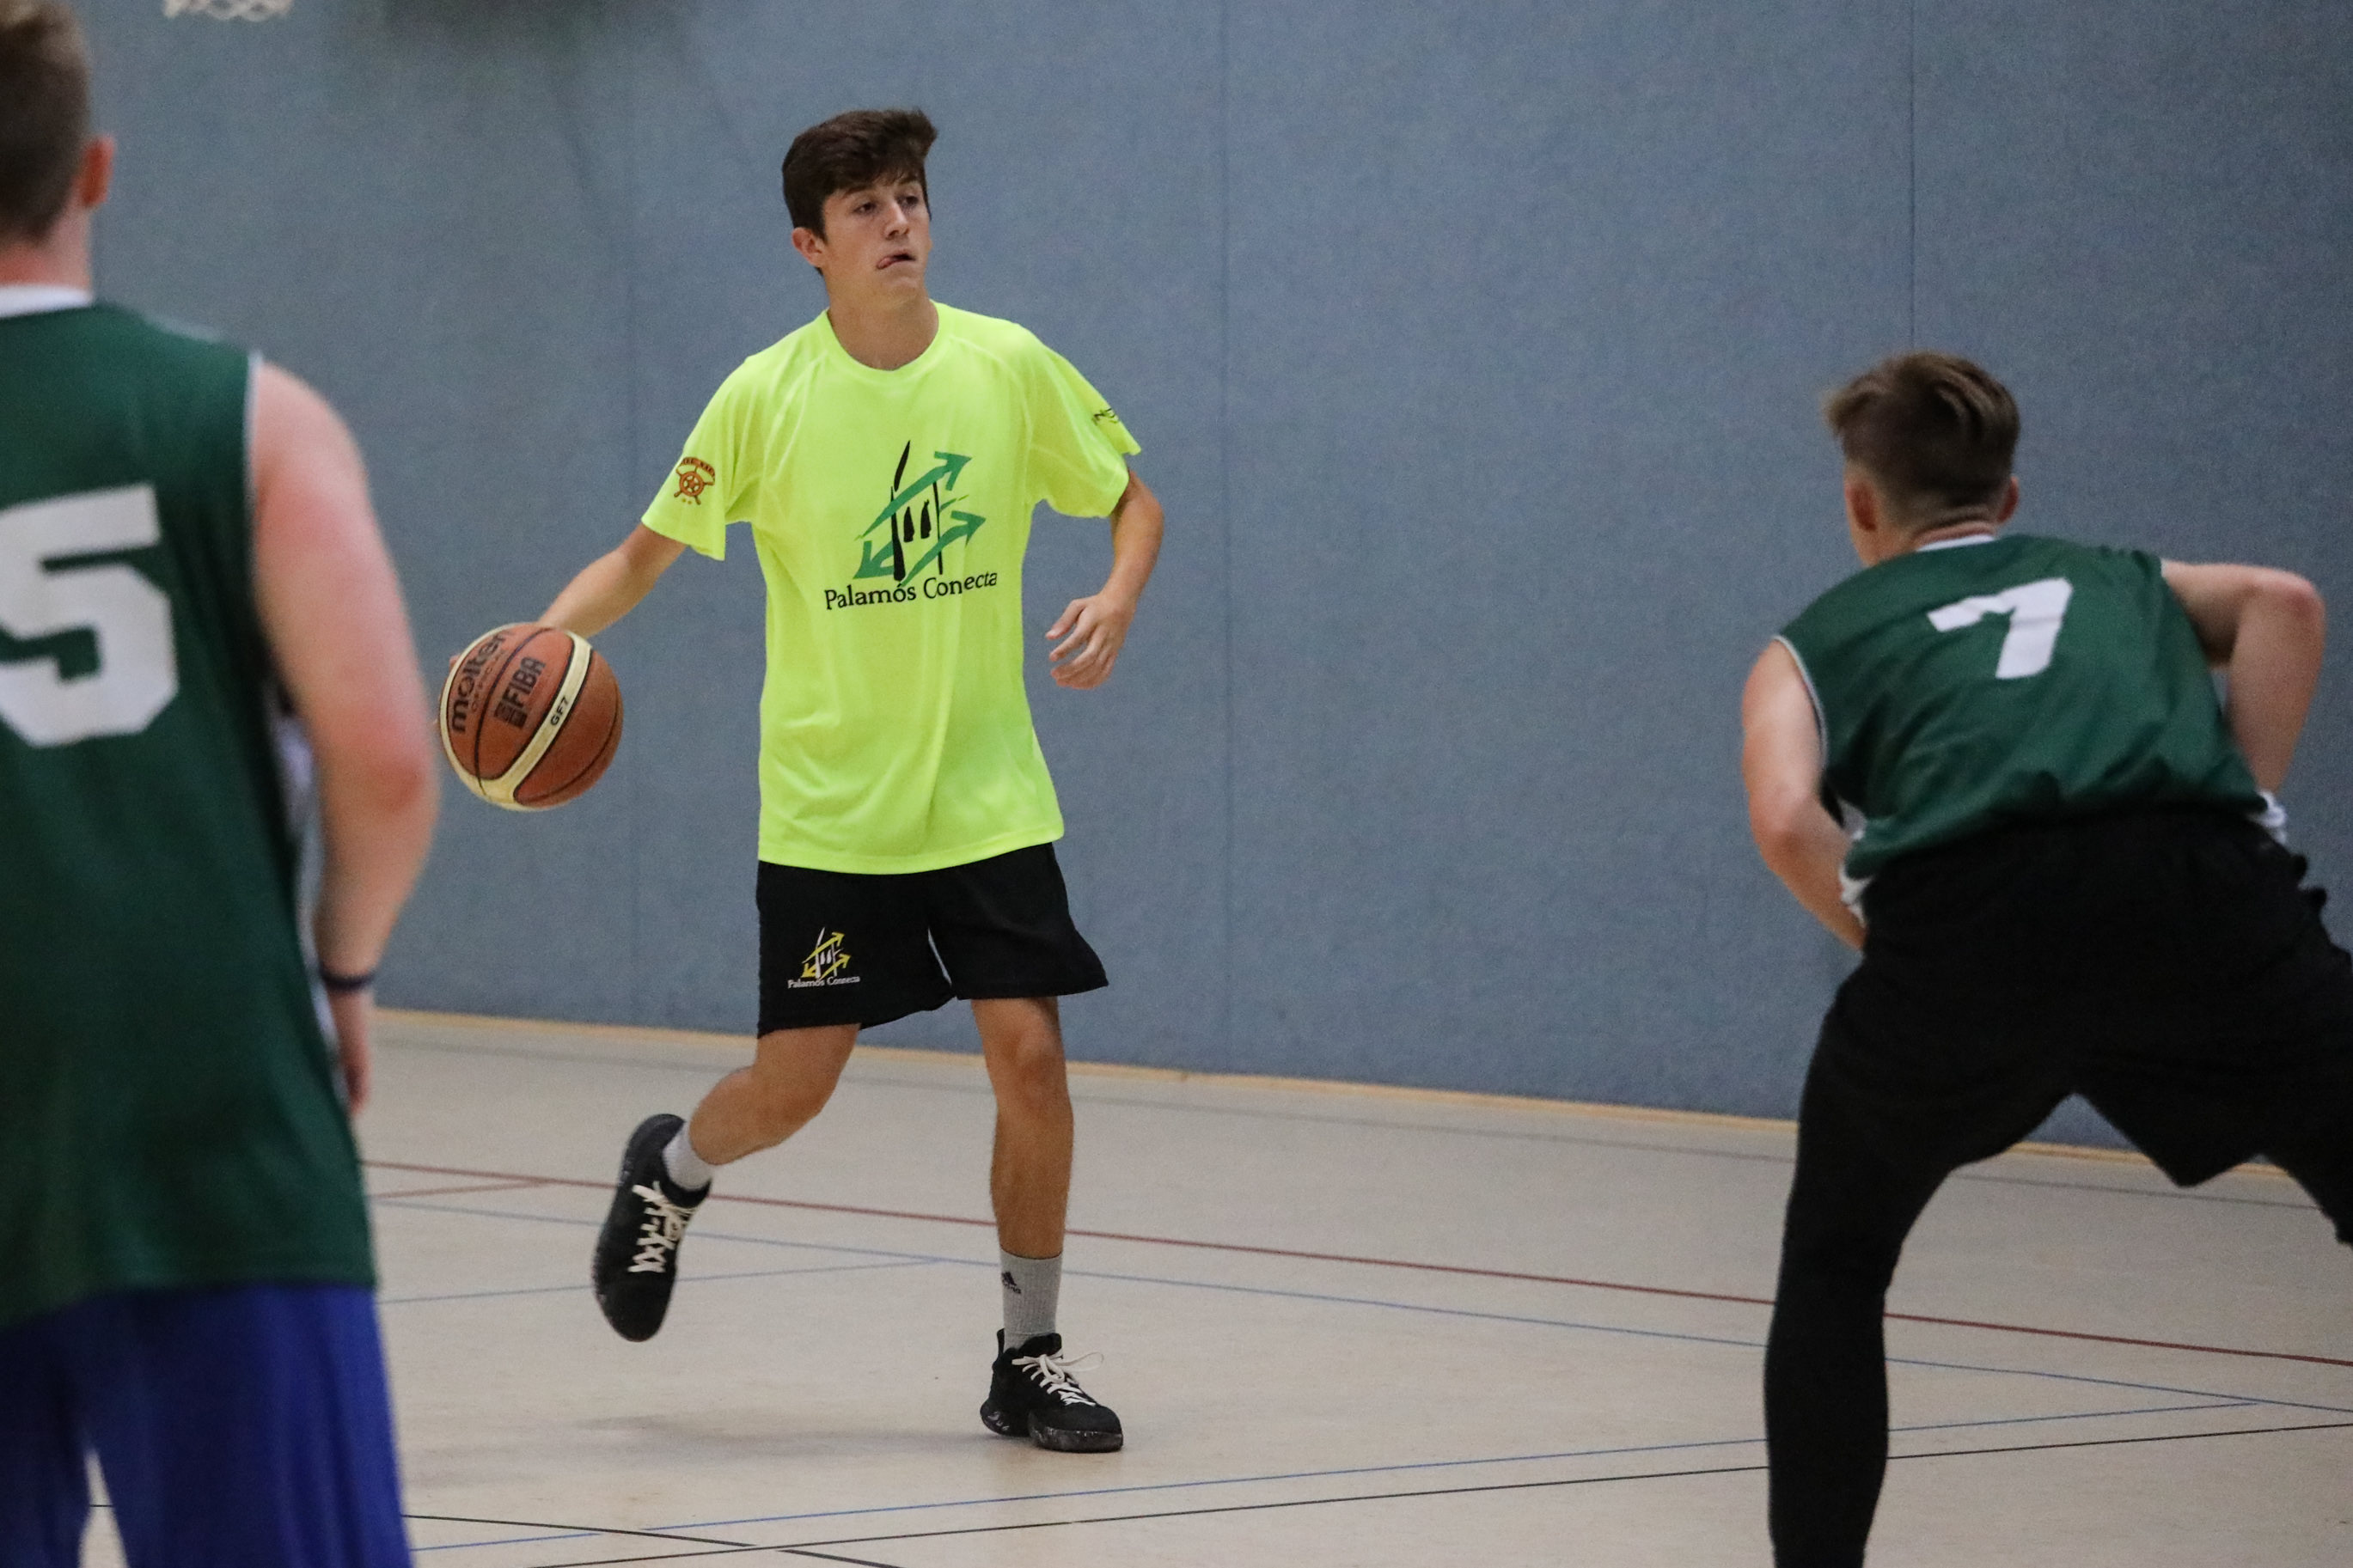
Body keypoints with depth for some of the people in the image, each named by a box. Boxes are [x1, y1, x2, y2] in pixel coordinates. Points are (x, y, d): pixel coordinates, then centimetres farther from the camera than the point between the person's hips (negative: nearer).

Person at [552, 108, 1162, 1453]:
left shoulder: (1011, 368, -4)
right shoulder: (767, 398, -8)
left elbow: (1134, 497, 8)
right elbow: (648, 553, -1)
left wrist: (1118, 598, -13)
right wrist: (544, 641, -20)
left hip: (987, 797, 1)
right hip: (830, 808, -1)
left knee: (1030, 1055, -8)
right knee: (796, 1083, 0)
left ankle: (1031, 1357, 7)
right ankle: (670, 1175, 36)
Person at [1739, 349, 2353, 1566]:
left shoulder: (1812, 646, 31)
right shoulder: (2129, 585, 36)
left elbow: (1785, 816, 8)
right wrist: (2240, 809, 13)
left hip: (1958, 915, 0)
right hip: (2203, 891, 0)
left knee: (1832, 1270, 25)